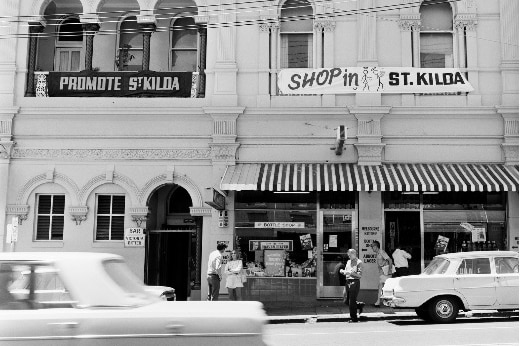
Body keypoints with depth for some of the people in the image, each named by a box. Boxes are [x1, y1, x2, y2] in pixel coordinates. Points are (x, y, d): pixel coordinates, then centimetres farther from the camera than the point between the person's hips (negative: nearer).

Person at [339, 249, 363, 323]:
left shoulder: (359, 262, -6)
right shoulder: (348, 262, 17)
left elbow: (359, 275, -13)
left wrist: (350, 273, -20)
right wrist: (343, 272, 2)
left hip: (354, 282, -7)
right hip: (348, 282, 7)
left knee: (352, 301, -7)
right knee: (348, 300, 10)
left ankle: (354, 318, -1)